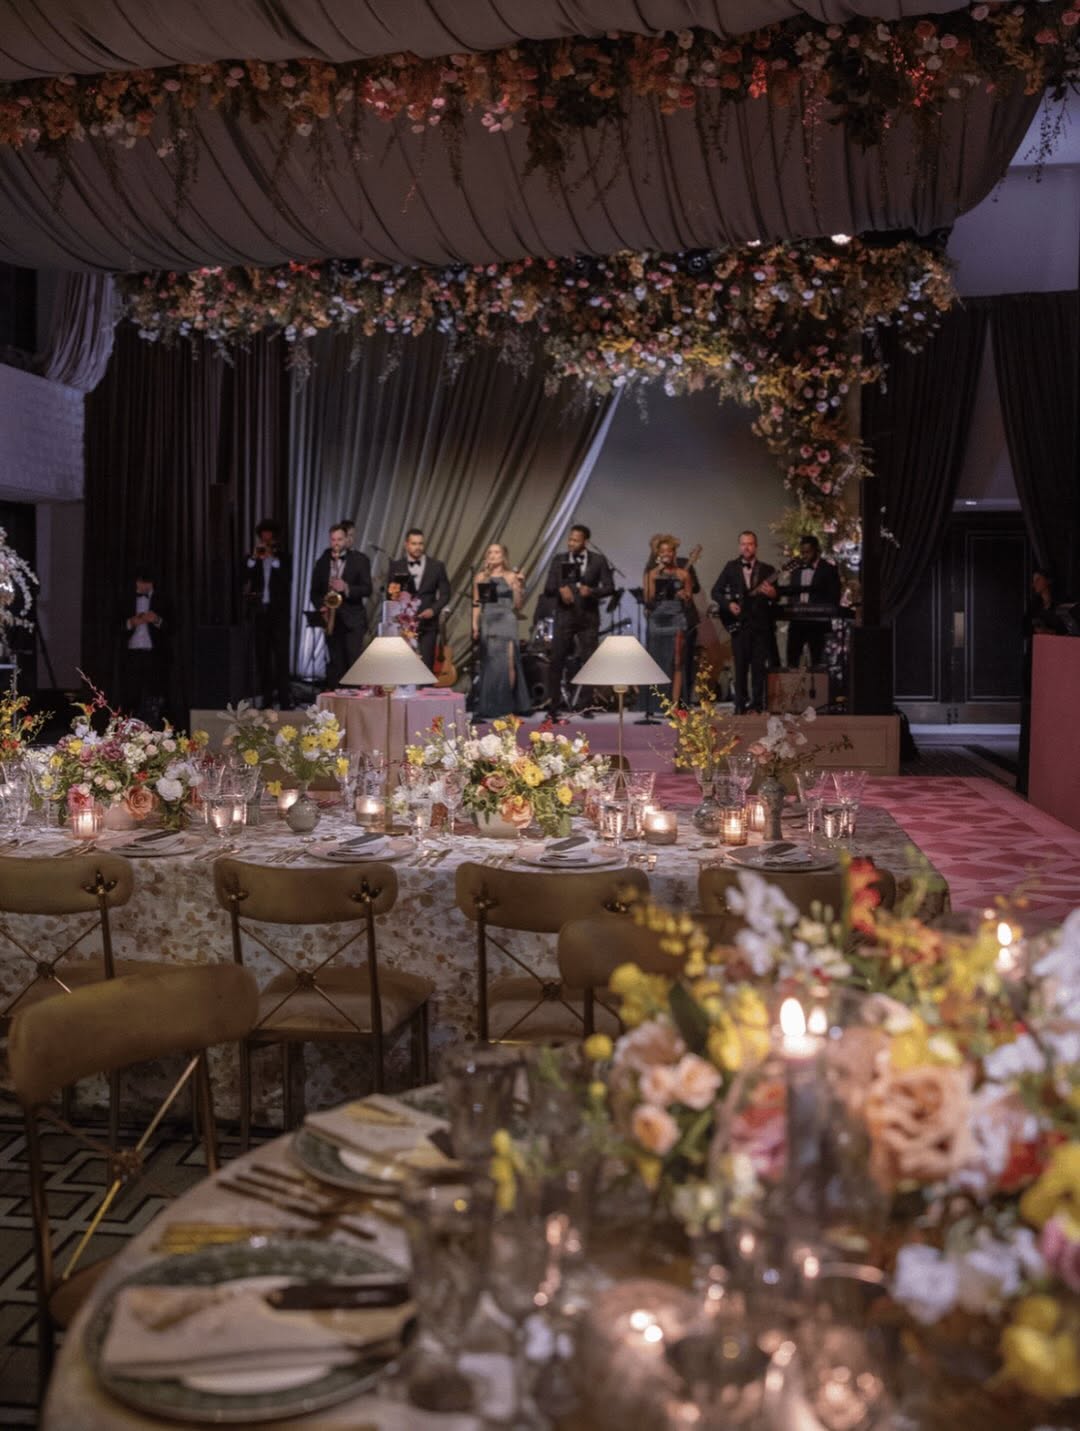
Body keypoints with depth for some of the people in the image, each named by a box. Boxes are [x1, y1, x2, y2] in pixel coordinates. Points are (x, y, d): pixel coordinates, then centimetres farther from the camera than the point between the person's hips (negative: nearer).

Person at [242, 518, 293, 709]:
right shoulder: (251, 558, 12)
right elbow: (244, 579, -4)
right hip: (259, 612, 2)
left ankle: (285, 699, -9)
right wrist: (254, 557, -11)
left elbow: (287, 579, -10)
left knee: (282, 654, -8)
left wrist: (273, 558, -14)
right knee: (262, 656, 4)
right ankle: (266, 698, 9)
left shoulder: (283, 558, 7)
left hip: (278, 611, -2)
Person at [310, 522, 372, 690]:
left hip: (353, 619, -3)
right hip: (332, 620, 3)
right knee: (334, 663, 1)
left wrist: (346, 588, -19)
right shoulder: (322, 562, 12)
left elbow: (367, 589, -4)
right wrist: (321, 607, -4)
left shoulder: (359, 560, 3)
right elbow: (315, 592, 15)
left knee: (354, 662, -11)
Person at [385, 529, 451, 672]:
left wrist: (433, 610, -10)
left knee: (426, 666, -3)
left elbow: (445, 593, 5)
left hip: (428, 623, 0)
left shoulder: (436, 566, 6)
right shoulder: (396, 566, 6)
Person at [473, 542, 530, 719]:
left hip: (506, 622, -2)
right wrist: (475, 626, -2)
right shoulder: (480, 577, 11)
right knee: (489, 665, 1)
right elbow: (476, 605, 9)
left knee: (508, 663, -10)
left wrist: (519, 587, -11)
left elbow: (518, 605, 2)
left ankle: (507, 705, -1)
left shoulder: (511, 576, 5)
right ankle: (489, 707, 7)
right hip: (487, 623, 2)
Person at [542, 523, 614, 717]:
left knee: (588, 662, 4)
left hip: (588, 617, 0)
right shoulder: (559, 560, 5)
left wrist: (592, 591, -19)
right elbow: (548, 589, 2)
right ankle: (553, 706, 1)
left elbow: (609, 587, -1)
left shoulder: (599, 561, 3)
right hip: (564, 616, 0)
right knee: (556, 661, -4)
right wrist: (560, 589, -19)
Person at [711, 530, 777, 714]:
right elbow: (716, 592, 8)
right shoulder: (731, 567, 8)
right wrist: (728, 604, -9)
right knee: (740, 667, -1)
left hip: (761, 624, 1)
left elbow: (776, 597, 8)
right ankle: (741, 705, 6)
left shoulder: (767, 570, 8)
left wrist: (772, 594, -15)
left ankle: (757, 705, 9)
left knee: (759, 667, 0)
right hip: (738, 624, 0)